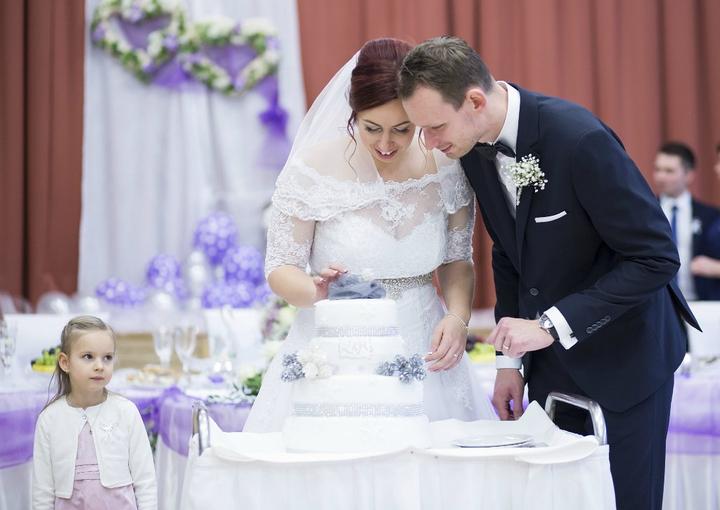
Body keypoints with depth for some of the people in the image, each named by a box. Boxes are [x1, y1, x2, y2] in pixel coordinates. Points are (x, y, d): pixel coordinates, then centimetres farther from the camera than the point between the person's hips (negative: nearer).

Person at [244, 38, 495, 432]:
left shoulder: (445, 167, -4)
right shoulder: (312, 169, -12)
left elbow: (457, 259, 9)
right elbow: (279, 269, -5)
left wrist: (457, 318, -9)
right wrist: (316, 292, -26)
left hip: (420, 350, 2)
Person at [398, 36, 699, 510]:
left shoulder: (579, 138, -29)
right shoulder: (474, 147, -7)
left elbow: (656, 256, -25)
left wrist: (550, 325, -28)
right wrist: (511, 357, 5)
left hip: (625, 340, -6)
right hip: (547, 341, 6)